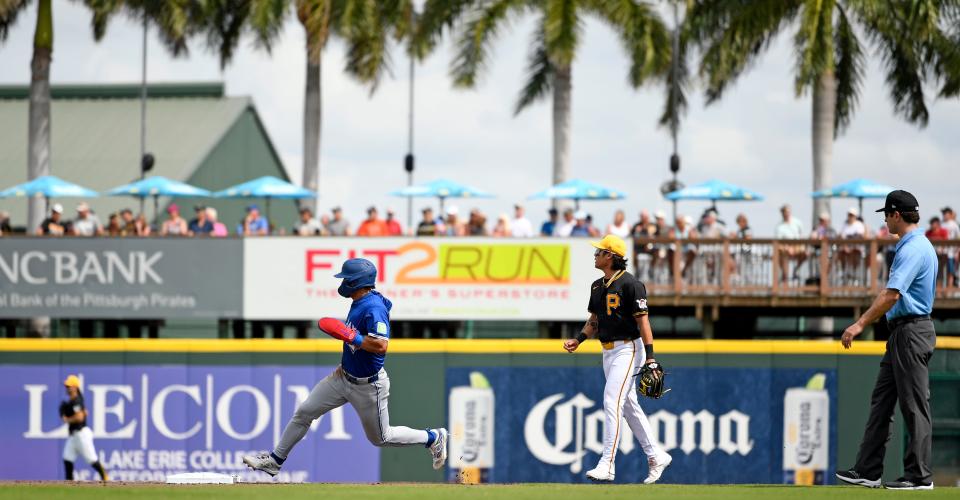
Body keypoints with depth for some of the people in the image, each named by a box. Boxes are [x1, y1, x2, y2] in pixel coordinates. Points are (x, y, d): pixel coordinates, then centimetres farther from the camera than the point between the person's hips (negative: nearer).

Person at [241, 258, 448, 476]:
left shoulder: (374, 308, -27)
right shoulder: (360, 302, 2)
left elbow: (381, 345, -36)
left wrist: (351, 337, -33)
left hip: (368, 385, -9)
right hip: (344, 376, 9)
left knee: (380, 438, 9)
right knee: (304, 412, 5)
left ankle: (433, 438, 28)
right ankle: (276, 460, 15)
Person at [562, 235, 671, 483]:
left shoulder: (631, 284, -15)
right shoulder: (598, 286, 11)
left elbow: (643, 321, -17)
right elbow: (594, 320, 20)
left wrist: (650, 358, -21)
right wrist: (579, 339, 2)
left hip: (628, 349, -9)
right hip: (608, 351, 9)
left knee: (612, 402, -16)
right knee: (629, 406, 13)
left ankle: (607, 465, -18)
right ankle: (656, 457, 22)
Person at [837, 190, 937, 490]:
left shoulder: (913, 249, -17)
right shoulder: (918, 245, 16)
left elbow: (892, 295, -26)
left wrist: (860, 325, -28)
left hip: (911, 331, -11)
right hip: (902, 332, 11)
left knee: (914, 405, -6)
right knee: (881, 401, 10)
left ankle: (919, 476, -3)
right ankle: (868, 471, 12)